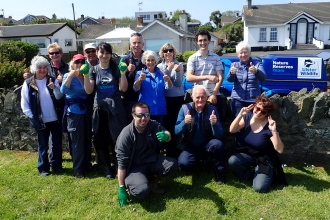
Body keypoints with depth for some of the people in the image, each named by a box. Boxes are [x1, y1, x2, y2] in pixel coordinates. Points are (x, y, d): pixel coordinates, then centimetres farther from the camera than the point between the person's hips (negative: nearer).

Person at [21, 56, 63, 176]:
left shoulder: (52, 80, 2)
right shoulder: (28, 83, -3)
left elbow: (59, 97, -4)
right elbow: (24, 103, -2)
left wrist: (55, 88, -23)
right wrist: (32, 117, -9)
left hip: (55, 118, 2)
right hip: (40, 120, -2)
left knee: (57, 143, 10)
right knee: (42, 145, 10)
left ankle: (56, 165, 26)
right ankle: (43, 168, 22)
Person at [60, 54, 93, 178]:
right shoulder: (69, 76, -4)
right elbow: (63, 91, -23)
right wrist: (71, 75, -26)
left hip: (86, 111, 5)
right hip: (74, 112, -5)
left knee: (87, 140, 12)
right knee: (77, 141, 0)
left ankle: (86, 165, 28)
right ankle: (78, 169, 12)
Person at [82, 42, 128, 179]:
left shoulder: (116, 68, 2)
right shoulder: (94, 70, 7)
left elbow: (123, 88, -6)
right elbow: (89, 91, 0)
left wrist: (123, 72, -16)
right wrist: (86, 75, -11)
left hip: (115, 108, -2)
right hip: (100, 108, 2)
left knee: (118, 138, -4)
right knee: (101, 140, 7)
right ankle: (107, 169, 22)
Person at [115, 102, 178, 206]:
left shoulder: (153, 125, -10)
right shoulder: (126, 134, -22)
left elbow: (168, 136, 2)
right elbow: (122, 163, -20)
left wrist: (166, 136, -26)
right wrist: (121, 188, -18)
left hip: (152, 161, 5)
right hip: (134, 167, -5)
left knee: (173, 164, -22)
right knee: (142, 191, -31)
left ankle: (152, 182, 5)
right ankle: (130, 183, 6)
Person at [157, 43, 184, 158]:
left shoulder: (179, 65, 1)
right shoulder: (160, 66, 5)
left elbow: (178, 84, -6)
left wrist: (177, 71, -20)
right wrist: (168, 69, -18)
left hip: (177, 98, -1)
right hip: (165, 99, 2)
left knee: (176, 124, -1)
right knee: (167, 124, 4)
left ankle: (177, 152, 12)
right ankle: (169, 152, 18)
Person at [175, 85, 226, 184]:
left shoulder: (212, 109, -7)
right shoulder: (185, 108, -8)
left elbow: (219, 135, -12)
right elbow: (177, 132, -11)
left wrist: (214, 124, -33)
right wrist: (184, 122, -31)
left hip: (206, 145, 0)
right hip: (189, 146, 0)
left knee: (218, 144, -32)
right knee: (184, 164, -28)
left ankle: (219, 172, -5)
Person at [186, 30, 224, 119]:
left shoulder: (216, 57, 6)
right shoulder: (192, 58, 2)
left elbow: (220, 78, 1)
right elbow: (189, 77, -10)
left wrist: (214, 94, -10)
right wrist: (207, 77, -20)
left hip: (214, 96, 1)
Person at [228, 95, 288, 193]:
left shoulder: (269, 126, -20)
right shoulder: (248, 116, -7)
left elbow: (280, 150, -25)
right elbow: (232, 130, -14)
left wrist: (274, 131, -37)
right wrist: (240, 115, -24)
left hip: (264, 158, -4)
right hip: (247, 154, 4)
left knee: (260, 188, -22)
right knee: (232, 160, -29)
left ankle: (262, 173, 14)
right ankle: (248, 173, 5)